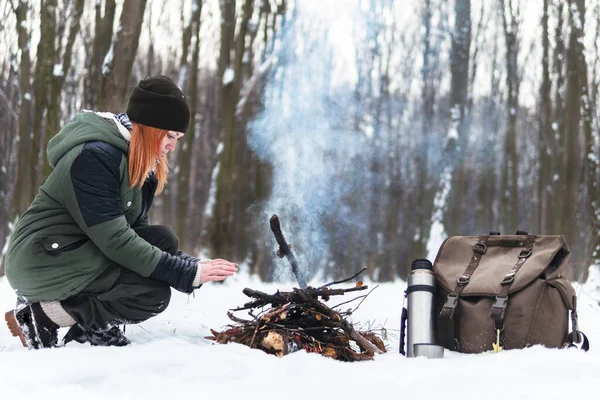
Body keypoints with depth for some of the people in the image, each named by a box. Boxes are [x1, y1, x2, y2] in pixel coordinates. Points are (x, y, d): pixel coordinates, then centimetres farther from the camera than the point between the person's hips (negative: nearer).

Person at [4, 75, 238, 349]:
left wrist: (191, 265, -7)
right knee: (154, 293, -22)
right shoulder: (95, 156, -22)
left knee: (164, 241, -6)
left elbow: (132, 231, 8)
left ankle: (93, 326, -3)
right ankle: (41, 317, -10)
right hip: (42, 261, -9)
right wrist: (189, 273, -25)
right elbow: (114, 240, -26)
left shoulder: (141, 164, 8)